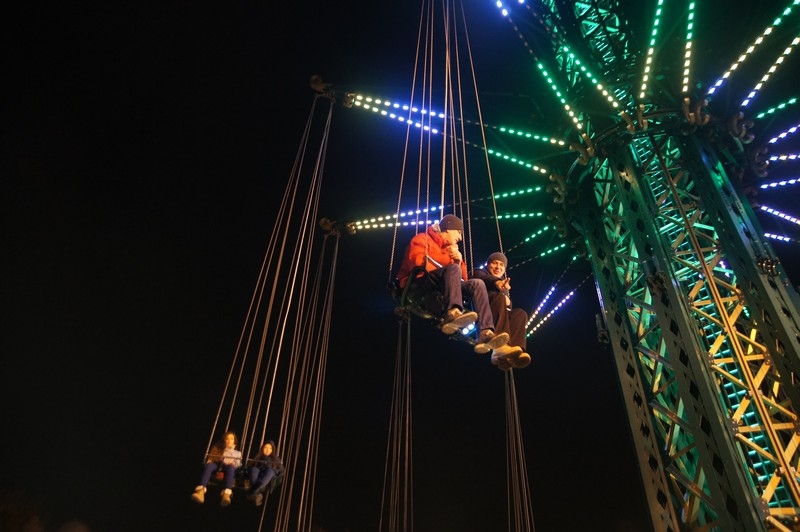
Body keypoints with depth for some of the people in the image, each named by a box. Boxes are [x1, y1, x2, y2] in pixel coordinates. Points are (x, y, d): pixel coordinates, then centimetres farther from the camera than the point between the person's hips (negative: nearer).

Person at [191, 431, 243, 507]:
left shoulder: (237, 452, 26)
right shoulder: (217, 448, 29)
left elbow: (238, 464, 12)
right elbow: (210, 459, 18)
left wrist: (232, 463, -9)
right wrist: (209, 464, -6)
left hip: (229, 466, -2)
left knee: (230, 467, -41)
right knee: (208, 465, -36)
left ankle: (227, 494, -65)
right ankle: (201, 492, -58)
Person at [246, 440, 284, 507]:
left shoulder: (276, 458, 28)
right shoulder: (258, 457, 32)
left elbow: (281, 470, 16)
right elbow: (251, 466, 20)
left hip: (270, 478, -1)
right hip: (258, 475, 1)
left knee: (270, 471, -36)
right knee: (254, 469, -33)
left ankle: (252, 493, -53)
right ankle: (257, 494, -56)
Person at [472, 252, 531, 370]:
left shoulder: (504, 282, 37)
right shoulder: (481, 272, 23)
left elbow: (509, 306, 19)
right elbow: (481, 278, -7)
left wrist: (508, 303, -8)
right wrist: (496, 282, -30)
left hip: (498, 315, 5)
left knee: (520, 313, -20)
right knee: (499, 296, -31)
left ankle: (510, 355, -50)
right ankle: (500, 347, -54)